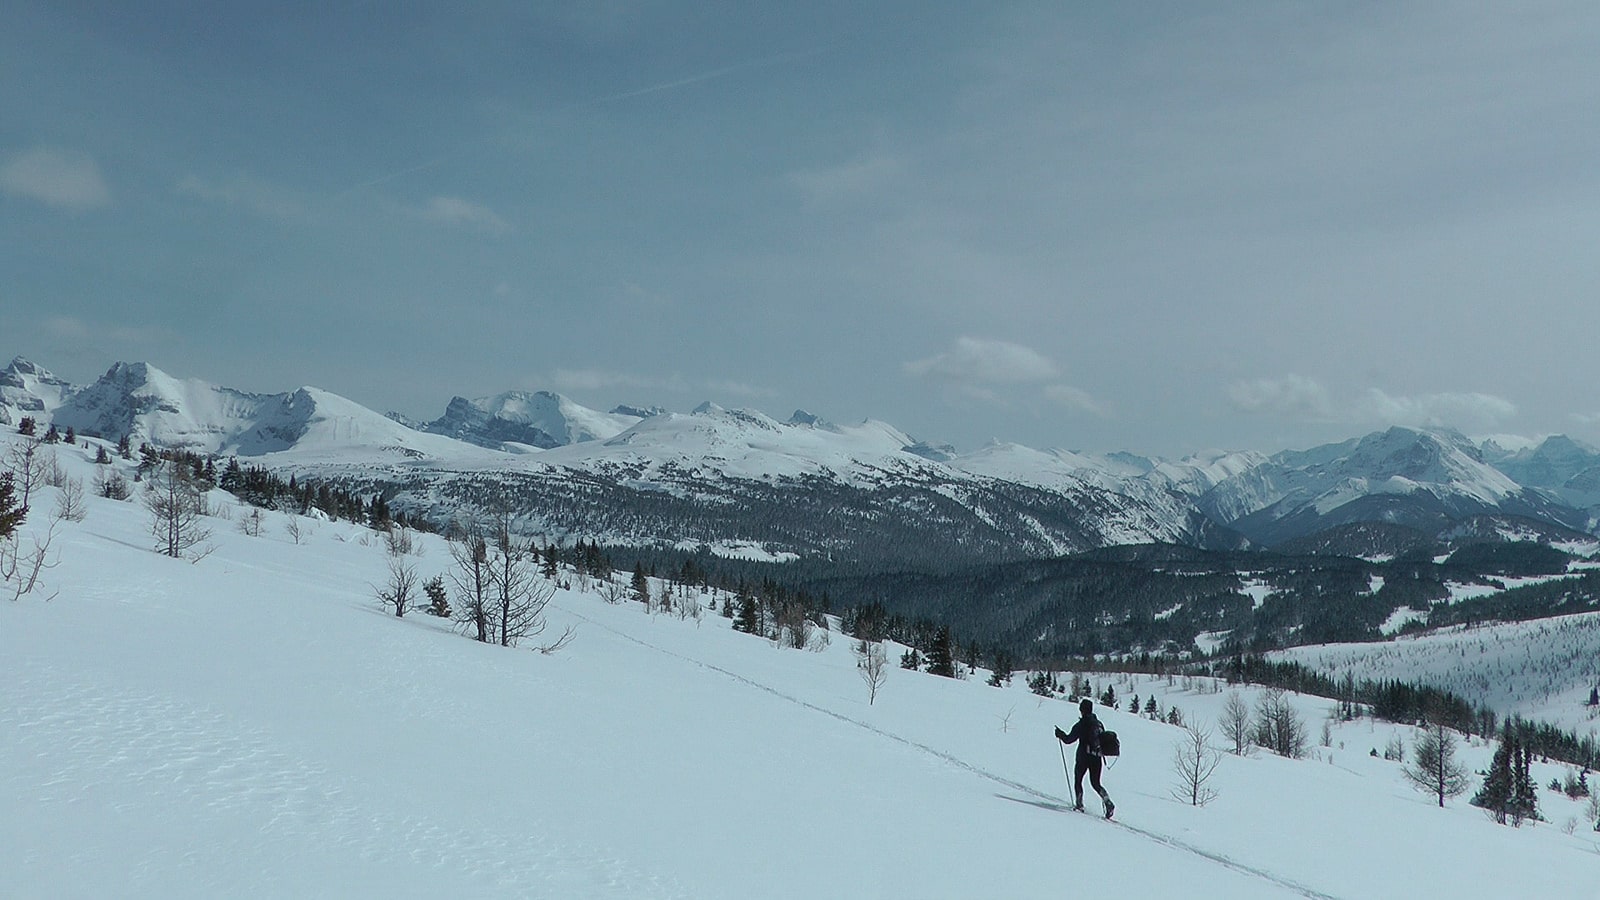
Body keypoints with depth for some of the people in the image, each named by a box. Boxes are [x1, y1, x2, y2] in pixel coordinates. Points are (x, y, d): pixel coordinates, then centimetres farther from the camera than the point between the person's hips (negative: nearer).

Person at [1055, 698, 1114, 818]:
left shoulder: (1081, 725, -12)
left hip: (1083, 757, -5)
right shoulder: (1099, 724, 6)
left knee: (1077, 780, 13)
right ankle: (1108, 802, -8)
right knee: (1095, 783, 13)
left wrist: (1060, 734, 6)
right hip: (1097, 758, 5)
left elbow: (1068, 739, -11)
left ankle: (1080, 804, 9)